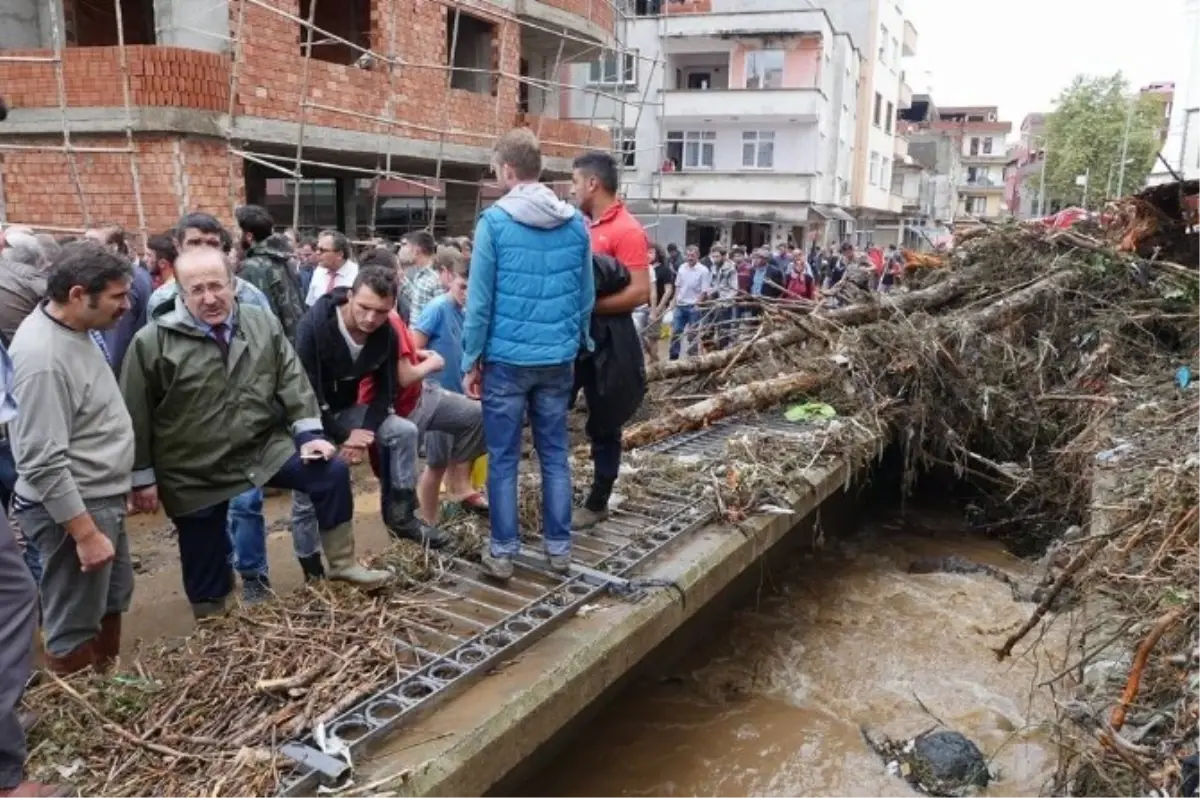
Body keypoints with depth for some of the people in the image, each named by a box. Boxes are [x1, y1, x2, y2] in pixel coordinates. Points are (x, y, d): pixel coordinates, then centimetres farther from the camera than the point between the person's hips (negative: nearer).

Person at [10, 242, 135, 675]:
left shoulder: (73, 327, 2)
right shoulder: (43, 358, -26)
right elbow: (43, 464, -25)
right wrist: (85, 534, -22)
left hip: (103, 499, 10)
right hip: (71, 508, -10)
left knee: (112, 603, 24)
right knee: (75, 628, 6)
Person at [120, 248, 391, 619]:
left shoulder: (264, 324, -2)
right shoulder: (153, 342, -13)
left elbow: (292, 382, 1)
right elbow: (137, 417, -7)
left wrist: (309, 432, -8)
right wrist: (143, 477, -4)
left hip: (265, 448, 3)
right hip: (194, 473, -2)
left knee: (333, 472, -8)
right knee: (205, 559, 10)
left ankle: (342, 564, 9)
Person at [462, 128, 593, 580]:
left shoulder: (494, 221, -9)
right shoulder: (575, 222, 3)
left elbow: (479, 301, -10)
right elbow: (587, 296, 6)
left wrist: (471, 361, -2)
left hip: (506, 359, -4)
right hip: (558, 360, 4)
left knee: (503, 459, 7)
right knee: (555, 455, 13)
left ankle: (502, 552, 15)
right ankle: (559, 547, 21)